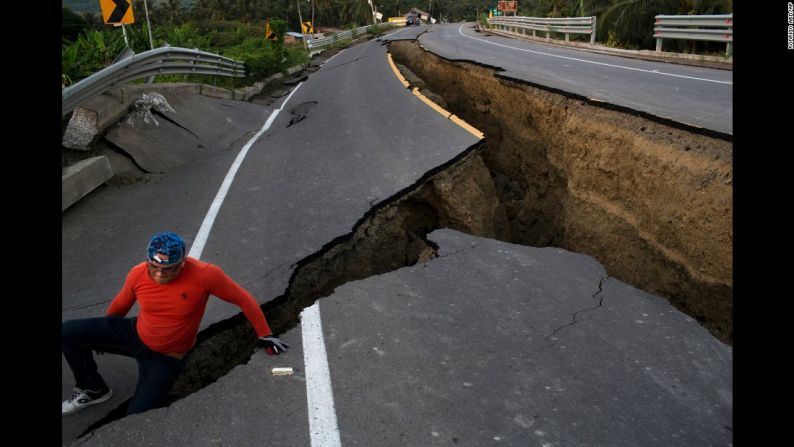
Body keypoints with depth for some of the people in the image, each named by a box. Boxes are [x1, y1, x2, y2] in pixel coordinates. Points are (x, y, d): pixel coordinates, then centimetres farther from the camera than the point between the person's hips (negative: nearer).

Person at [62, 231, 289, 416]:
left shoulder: (205, 275, -31)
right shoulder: (138, 274, -17)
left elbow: (243, 299, -19)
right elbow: (120, 305, 5)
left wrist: (264, 335, -15)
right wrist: (101, 335, 23)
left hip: (165, 358, -4)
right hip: (134, 333, 4)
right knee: (68, 332, -8)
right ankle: (93, 390, 13)